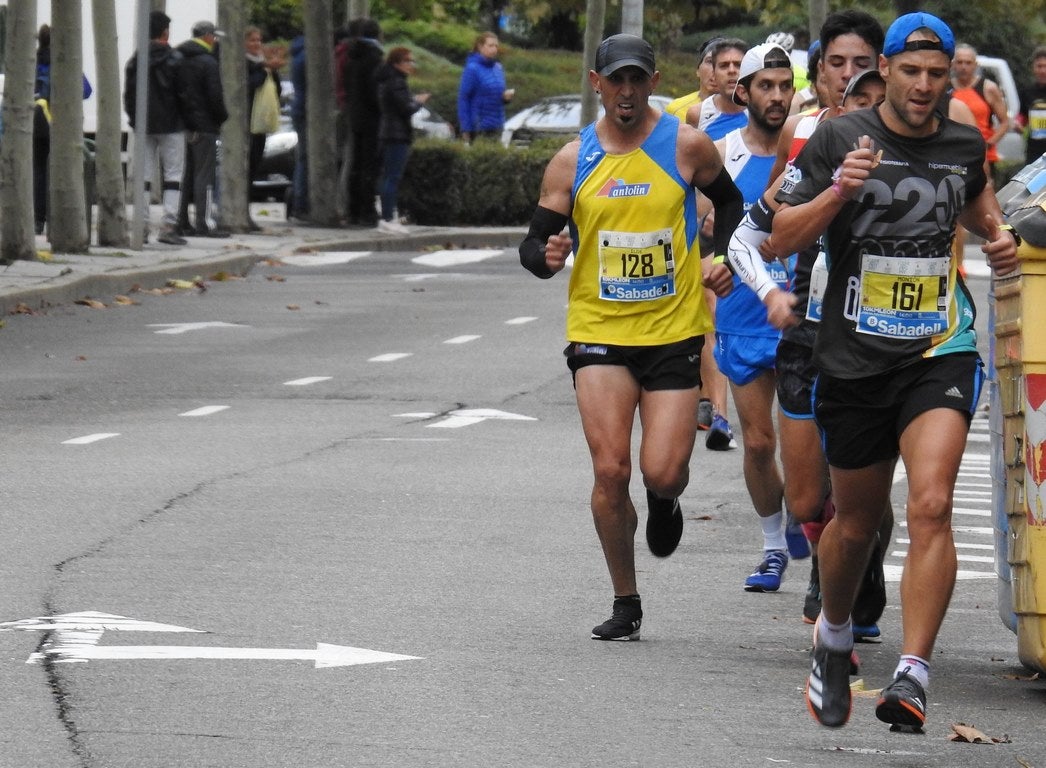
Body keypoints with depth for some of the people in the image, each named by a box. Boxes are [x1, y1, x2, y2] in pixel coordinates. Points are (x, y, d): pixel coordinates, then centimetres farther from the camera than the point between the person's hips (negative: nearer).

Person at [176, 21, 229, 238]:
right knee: (205, 175, -6)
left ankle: (181, 221, 13)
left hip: (181, 123, 7)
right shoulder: (207, 62, -12)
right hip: (203, 126, -7)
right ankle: (203, 223, -9)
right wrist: (222, 116, 1)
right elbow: (215, 96, -15)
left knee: (185, 174, 12)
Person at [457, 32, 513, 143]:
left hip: (497, 126, 6)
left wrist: (506, 96, -5)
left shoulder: (498, 68, 9)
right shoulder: (472, 68, -11)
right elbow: (463, 99, -12)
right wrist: (465, 129, -16)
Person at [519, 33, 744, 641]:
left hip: (675, 331, -1)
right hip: (598, 331, 1)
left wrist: (723, 258, 2)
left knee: (662, 473, -9)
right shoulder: (572, 161, 1)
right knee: (610, 471, -10)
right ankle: (626, 604, 6)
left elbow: (729, 201, 18)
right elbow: (535, 243, 4)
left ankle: (665, 502, 32)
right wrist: (546, 256, -19)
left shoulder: (686, 146, -1)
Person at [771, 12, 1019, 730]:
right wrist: (838, 191, -20)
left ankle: (913, 676, -24)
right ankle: (834, 638, 43)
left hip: (940, 352, 0)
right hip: (854, 357, 0)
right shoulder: (839, 138, -3)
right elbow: (784, 237, -4)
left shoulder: (965, 143, 6)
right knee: (857, 523, 13)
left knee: (931, 506, -20)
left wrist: (998, 234, 9)